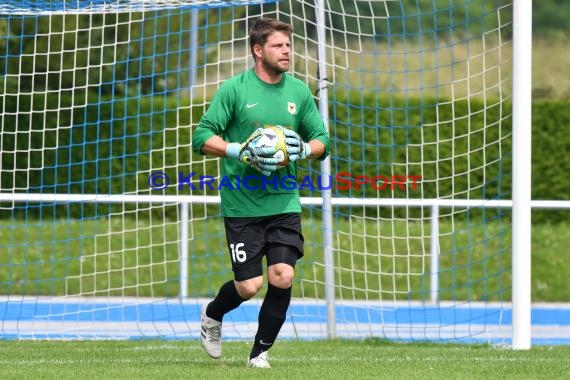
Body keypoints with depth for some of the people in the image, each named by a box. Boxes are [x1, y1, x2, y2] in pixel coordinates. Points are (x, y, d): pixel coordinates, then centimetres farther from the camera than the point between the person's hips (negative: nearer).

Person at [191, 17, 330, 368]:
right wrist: (240, 151, -21)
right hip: (242, 204, -3)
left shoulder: (299, 91, 6)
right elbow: (202, 138, -7)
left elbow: (322, 139, 13)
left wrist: (304, 150, -9)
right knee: (249, 286, -5)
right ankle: (213, 316, 31)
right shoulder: (235, 89, -6)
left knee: (283, 277, -11)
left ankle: (260, 352, 10)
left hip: (285, 203, 3)